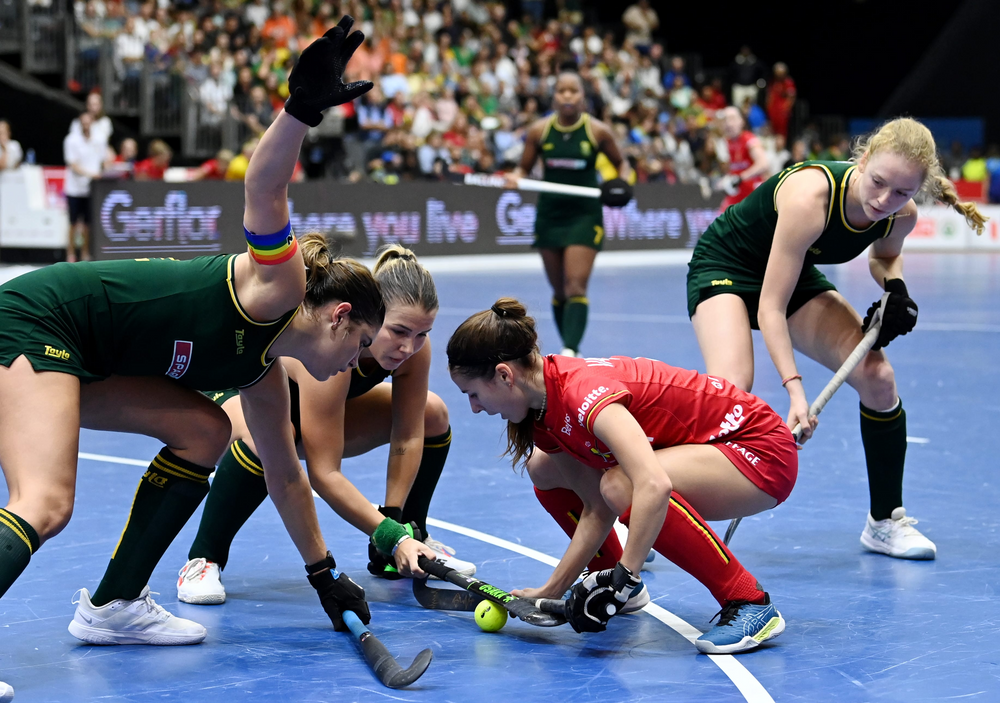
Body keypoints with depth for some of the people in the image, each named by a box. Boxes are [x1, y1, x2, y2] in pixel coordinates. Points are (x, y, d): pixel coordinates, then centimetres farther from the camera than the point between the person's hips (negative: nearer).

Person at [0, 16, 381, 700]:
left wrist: (324, 573, 30)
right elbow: (265, 189, -28)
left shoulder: (263, 375, 15)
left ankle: (113, 605, 12)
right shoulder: (279, 287, -10)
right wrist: (302, 109, -45)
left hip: (86, 359, 10)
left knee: (205, 432, 11)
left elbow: (286, 476, 26)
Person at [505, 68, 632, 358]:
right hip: (549, 215, 3)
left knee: (575, 287, -15)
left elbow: (621, 164, 9)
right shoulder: (539, 130, 0)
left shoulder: (597, 131, -5)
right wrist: (514, 178, -12)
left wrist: (624, 182, -11)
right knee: (559, 291, 9)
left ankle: (570, 351, -25)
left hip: (585, 216, -3)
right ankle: (569, 350, 21)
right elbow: (524, 167, 10)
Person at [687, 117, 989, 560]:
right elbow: (770, 308, -35)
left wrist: (895, 290, -12)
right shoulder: (810, 196, -38)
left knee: (878, 378, -8)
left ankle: (885, 522, 10)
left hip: (796, 275, 6)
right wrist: (795, 388, -42)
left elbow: (884, 255, 10)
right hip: (724, 266, -6)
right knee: (732, 389, -30)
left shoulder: (901, 215, -18)